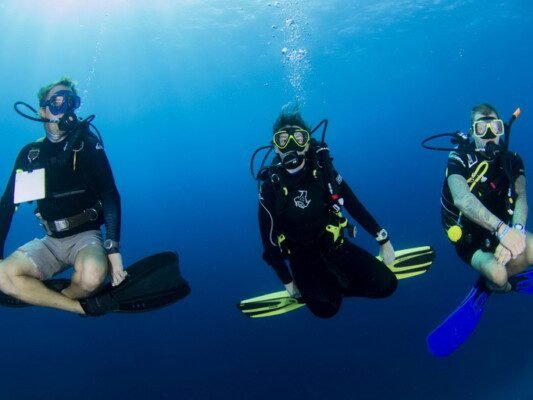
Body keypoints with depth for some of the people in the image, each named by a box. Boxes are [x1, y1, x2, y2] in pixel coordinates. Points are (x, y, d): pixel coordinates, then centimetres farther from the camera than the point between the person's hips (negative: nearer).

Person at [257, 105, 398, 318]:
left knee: (385, 284, -9)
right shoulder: (271, 186, -16)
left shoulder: (323, 170, -10)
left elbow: (354, 206, 0)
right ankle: (313, 289, 8)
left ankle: (333, 285, 11)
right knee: (327, 307, -25)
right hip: (303, 256, -3)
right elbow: (269, 238, -9)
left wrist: (383, 241, 2)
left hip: (335, 245, 3)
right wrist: (287, 281, -4)